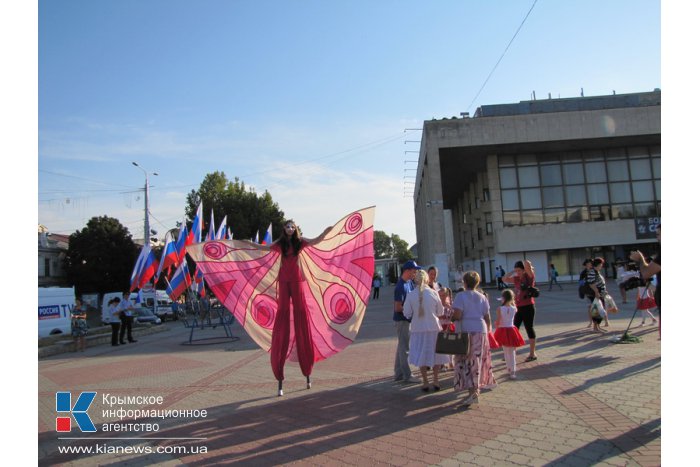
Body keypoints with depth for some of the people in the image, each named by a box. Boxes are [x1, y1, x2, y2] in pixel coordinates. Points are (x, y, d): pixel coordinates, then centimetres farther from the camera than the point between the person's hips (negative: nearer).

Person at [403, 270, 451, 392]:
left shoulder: (410, 295, -10)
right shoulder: (434, 293, -9)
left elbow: (407, 314, -5)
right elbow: (440, 312, -1)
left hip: (418, 329, 0)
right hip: (434, 328, 0)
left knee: (421, 355, 12)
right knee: (435, 354, 15)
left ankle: (425, 383, 16)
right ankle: (435, 381, 20)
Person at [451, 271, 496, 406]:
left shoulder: (461, 296, -8)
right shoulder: (482, 297, 7)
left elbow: (457, 315, -17)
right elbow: (487, 318, 8)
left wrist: (450, 318, 3)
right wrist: (488, 332, 20)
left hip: (465, 331, -5)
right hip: (480, 330, 5)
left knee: (466, 361, -2)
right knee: (477, 360, 14)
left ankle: (472, 392, -10)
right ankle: (477, 387, 25)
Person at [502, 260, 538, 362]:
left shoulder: (529, 276, -8)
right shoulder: (516, 278, 10)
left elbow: (527, 264, -23)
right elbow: (504, 279, 11)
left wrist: (529, 266, 0)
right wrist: (513, 271, 8)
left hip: (528, 307, -7)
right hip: (518, 307, 7)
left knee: (529, 329, 1)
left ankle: (532, 353, 12)